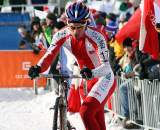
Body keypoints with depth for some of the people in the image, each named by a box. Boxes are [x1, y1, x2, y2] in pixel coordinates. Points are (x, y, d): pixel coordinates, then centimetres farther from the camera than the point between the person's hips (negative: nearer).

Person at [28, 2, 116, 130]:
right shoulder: (62, 35, -14)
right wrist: (38, 68, -40)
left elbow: (106, 67, -35)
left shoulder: (96, 36, -28)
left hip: (104, 79, -6)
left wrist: (92, 73, -56)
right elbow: (49, 55, -19)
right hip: (87, 81, 6)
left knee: (86, 112, -26)